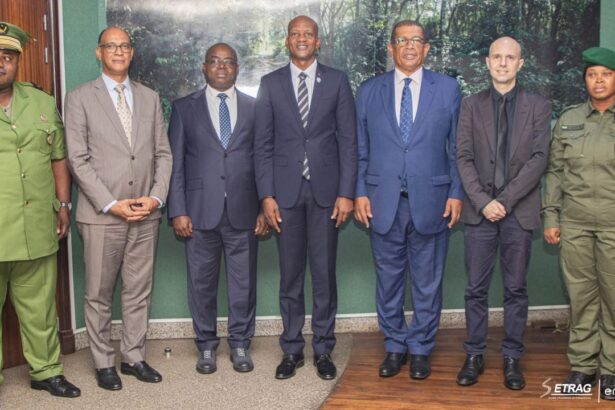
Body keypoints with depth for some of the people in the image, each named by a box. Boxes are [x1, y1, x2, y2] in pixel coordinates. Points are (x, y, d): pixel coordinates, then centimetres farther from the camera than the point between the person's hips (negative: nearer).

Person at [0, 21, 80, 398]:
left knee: (40, 307, 12)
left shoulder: (43, 103, 11)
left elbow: (59, 158, 15)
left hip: (38, 230, 3)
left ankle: (46, 370, 26)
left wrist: (63, 205, 11)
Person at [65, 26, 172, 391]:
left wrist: (156, 197, -4)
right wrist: (111, 204, -12)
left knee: (139, 292, 10)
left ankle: (134, 357, 23)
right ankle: (104, 362, 19)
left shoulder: (150, 98, 12)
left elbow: (163, 154, 10)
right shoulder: (80, 98, 0)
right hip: (102, 214, -3)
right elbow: (78, 160, -6)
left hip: (146, 214, 3)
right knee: (99, 294, 6)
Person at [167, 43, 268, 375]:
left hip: (243, 211, 1)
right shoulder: (184, 108, 6)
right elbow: (175, 163, 3)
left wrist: (265, 208, 1)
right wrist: (178, 211, -4)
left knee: (243, 281, 7)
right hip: (200, 211, 0)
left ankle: (240, 344, 23)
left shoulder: (254, 108, 8)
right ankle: (206, 345, 24)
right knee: (202, 282, 8)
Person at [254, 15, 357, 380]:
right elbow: (263, 144, 4)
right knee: (290, 275, 7)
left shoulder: (337, 81, 5)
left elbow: (348, 141, 2)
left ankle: (323, 350, 18)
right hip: (286, 191, 1)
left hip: (325, 190, 0)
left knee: (324, 273, 5)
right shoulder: (271, 84, 7)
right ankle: (292, 350, 19)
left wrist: (346, 193, -5)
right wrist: (267, 195, -4)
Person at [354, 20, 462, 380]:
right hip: (383, 201, 1)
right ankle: (394, 346, 26)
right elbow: (360, 150, 7)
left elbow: (456, 147, 4)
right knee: (389, 280, 10)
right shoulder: (369, 91, 7)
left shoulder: (448, 89, 5)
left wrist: (456, 192, -2)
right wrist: (360, 192, 0)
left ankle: (420, 349, 24)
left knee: (428, 281, 8)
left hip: (431, 200, -1)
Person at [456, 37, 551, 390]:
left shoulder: (538, 106, 5)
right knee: (476, 289, 5)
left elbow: (539, 159, -4)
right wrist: (483, 201, -11)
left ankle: (513, 357, 18)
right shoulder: (472, 105, 8)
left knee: (516, 289, 7)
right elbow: (464, 158, 1)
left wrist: (506, 199, -13)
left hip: (519, 211, 0)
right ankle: (475, 355, 17)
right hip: (480, 210, 1)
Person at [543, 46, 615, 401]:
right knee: (581, 296, 7)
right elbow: (556, 171, 10)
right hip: (574, 224, 2)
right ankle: (583, 365, 18)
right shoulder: (569, 119, 7)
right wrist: (551, 217, 5)